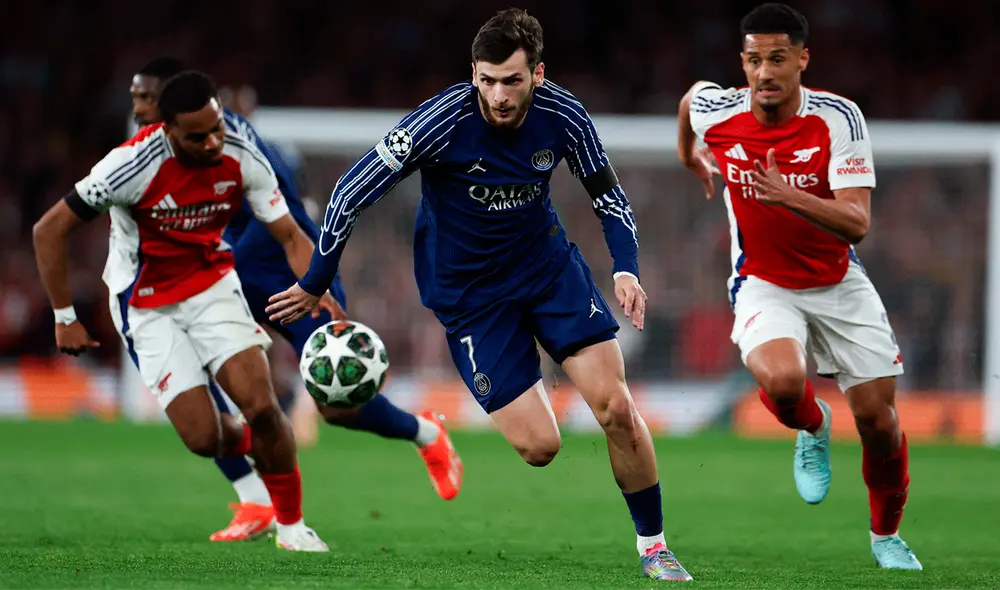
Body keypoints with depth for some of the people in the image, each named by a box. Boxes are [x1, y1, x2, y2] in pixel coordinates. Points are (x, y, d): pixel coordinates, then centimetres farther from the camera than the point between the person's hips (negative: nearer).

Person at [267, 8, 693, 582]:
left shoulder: (563, 115, -14)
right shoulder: (442, 121, -25)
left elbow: (609, 195, 3)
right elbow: (352, 193, -16)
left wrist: (627, 270, -13)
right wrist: (314, 285, -8)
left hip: (548, 262, 3)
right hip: (467, 290, -3)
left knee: (616, 407, -10)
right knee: (539, 446, -13)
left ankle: (654, 546, 8)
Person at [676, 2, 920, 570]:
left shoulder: (839, 118, -21)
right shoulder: (715, 111, -15)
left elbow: (857, 224, -29)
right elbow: (691, 96, 12)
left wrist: (791, 197, -45)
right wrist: (691, 155, 30)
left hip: (839, 284, 0)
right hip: (764, 285, 0)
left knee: (877, 415, -2)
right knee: (782, 380, -31)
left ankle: (887, 535, 26)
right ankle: (813, 427, 8)